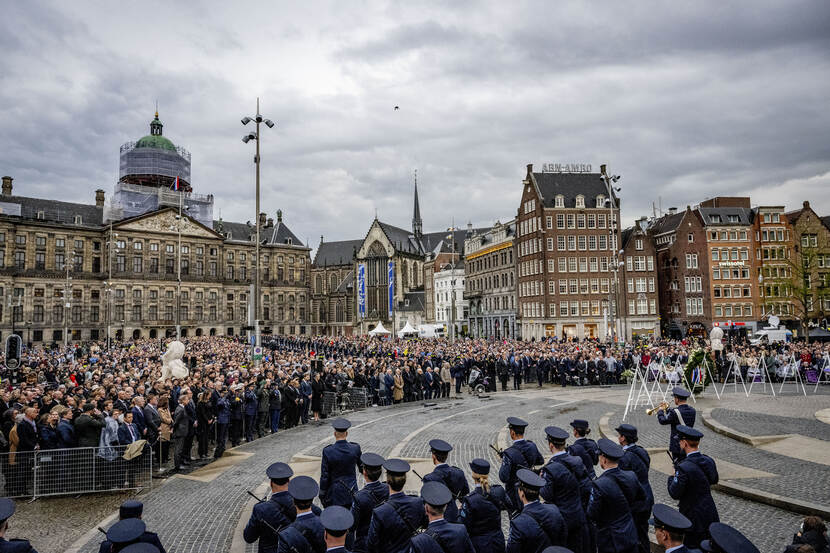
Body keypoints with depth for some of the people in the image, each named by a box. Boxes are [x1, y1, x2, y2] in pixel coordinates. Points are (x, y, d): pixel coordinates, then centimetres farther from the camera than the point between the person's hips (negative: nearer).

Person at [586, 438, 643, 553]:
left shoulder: (600, 485, -27)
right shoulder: (631, 477, -8)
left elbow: (592, 516, -20)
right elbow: (642, 496, 12)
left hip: (611, 541, -5)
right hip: (631, 536, 6)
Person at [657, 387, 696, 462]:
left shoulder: (675, 412, -22)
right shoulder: (692, 410, 1)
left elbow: (663, 421, -13)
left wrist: (660, 411, 4)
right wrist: (667, 410, 16)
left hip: (678, 446, -7)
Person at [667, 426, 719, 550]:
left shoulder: (684, 468, -27)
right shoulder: (709, 461, -5)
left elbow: (674, 494, -19)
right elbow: (714, 480, 15)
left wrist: (672, 477, -4)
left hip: (693, 518, -7)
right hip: (711, 513, 7)